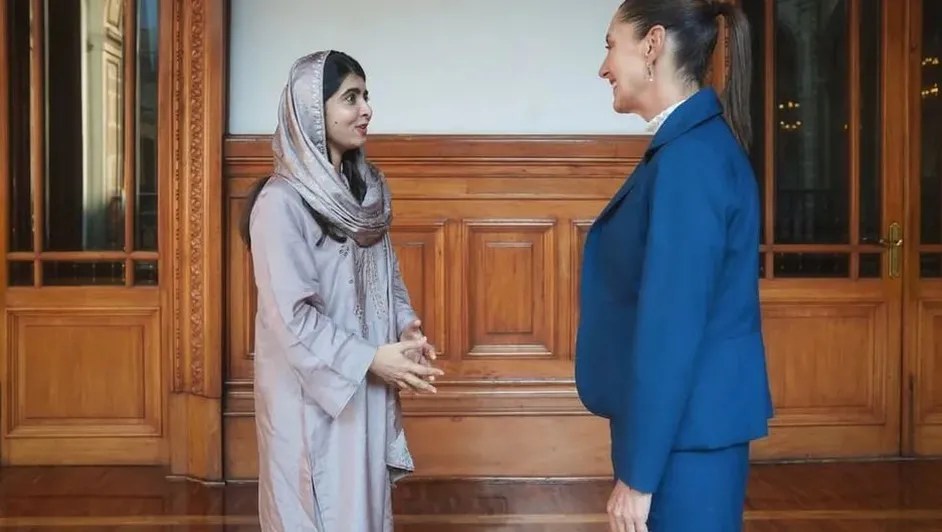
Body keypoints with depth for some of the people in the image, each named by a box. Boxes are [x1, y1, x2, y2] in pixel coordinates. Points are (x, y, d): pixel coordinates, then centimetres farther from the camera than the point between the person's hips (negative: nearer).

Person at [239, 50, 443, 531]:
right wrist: (369, 358, -21)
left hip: (364, 388, 7)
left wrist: (404, 325, -4)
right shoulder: (281, 201, -18)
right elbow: (291, 315, -21)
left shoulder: (363, 189, 6)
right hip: (311, 392, -7)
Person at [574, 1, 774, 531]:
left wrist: (637, 473, -19)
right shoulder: (698, 143, 10)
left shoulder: (689, 157, -21)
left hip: (683, 435, -9)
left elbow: (672, 326, -23)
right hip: (689, 422, 9)